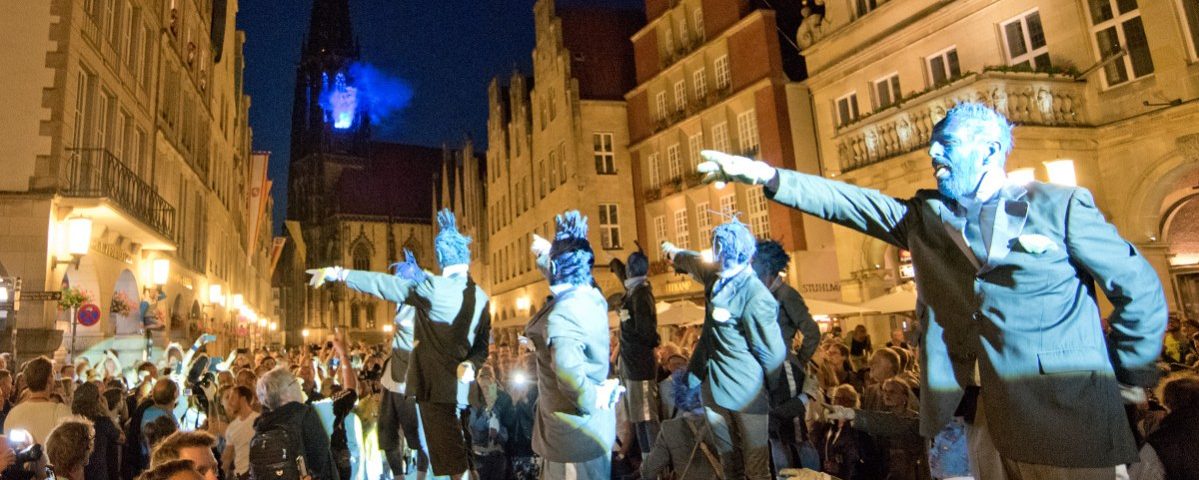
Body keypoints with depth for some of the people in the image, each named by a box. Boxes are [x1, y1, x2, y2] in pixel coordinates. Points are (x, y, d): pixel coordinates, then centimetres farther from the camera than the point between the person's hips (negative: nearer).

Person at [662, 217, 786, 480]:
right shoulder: (716, 278, 0)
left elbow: (772, 353, -16)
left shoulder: (756, 298, -24)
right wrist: (674, 252, 43)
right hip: (715, 388, 8)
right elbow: (693, 262, 23)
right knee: (728, 459, 21)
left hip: (747, 395, -8)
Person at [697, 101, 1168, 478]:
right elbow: (846, 200, -3)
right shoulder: (923, 217, 6)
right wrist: (768, 176, -12)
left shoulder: (1060, 206, -5)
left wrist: (1130, 373, 4)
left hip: (1068, 415, -3)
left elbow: (1139, 287, 1)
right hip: (988, 414, 4)